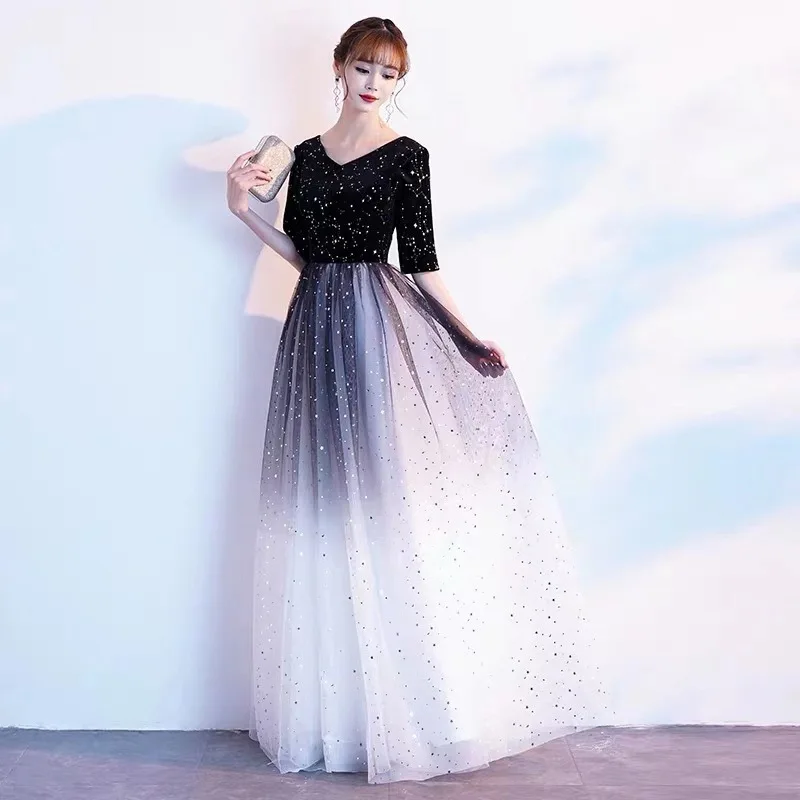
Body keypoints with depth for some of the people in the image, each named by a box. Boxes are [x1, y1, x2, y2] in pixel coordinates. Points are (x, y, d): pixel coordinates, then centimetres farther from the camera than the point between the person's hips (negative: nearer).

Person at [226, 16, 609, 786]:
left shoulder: (406, 155, 1)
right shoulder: (308, 154, 14)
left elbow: (421, 261, -1)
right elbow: (299, 252, 14)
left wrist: (469, 339, -7)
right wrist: (243, 209, 4)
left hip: (378, 325, -4)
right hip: (317, 326, 5)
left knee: (383, 499, -4)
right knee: (320, 506, 5)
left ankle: (406, 707, 9)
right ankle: (331, 707, 19)